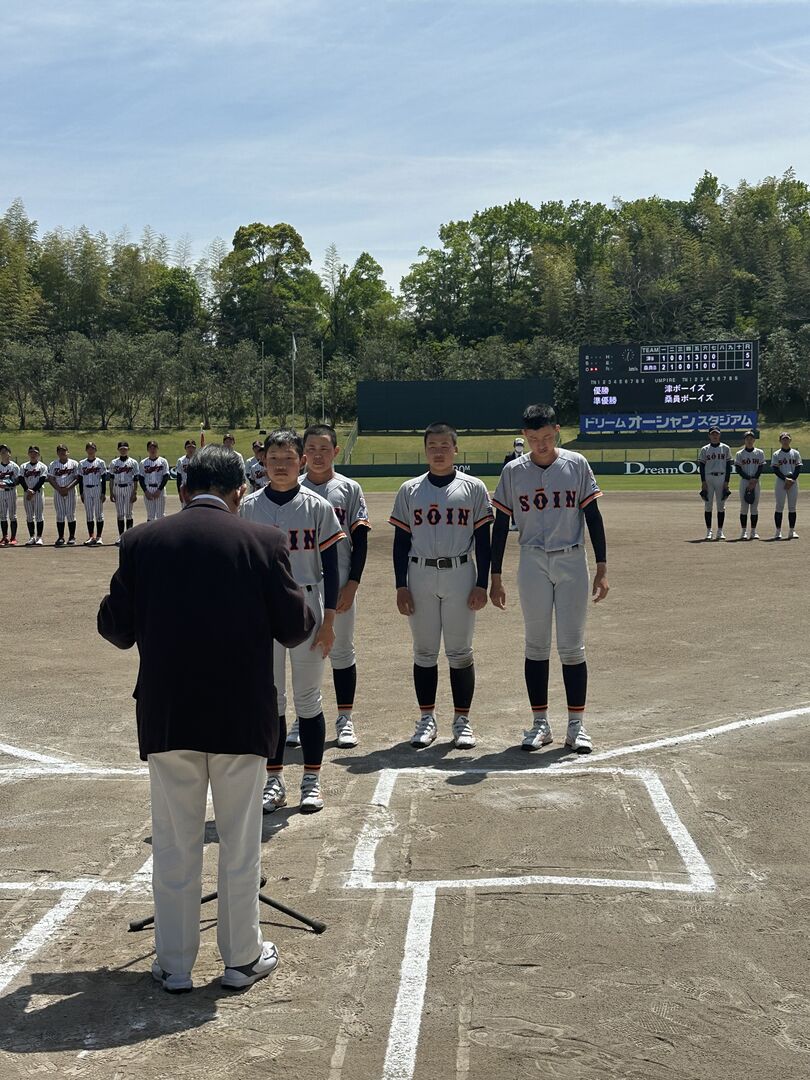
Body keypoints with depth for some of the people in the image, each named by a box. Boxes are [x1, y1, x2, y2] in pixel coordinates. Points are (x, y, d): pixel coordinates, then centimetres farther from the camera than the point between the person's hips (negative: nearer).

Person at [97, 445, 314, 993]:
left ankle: (174, 965, 22)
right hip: (241, 715, -1)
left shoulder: (142, 541, -3)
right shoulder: (262, 541, -7)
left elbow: (114, 626, 1)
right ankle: (242, 958, 24)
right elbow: (295, 627, -4)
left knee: (175, 845, 13)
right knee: (240, 841, 13)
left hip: (166, 716, 1)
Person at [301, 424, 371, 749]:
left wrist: (352, 583, -8)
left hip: (340, 585, -1)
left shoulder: (349, 489, 1)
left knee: (342, 651, 5)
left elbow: (360, 540, 0)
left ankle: (345, 719, 15)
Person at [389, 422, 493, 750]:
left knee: (460, 652, 2)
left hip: (460, 575, -1)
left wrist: (482, 585, -4)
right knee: (424, 652, 6)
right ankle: (427, 719, 16)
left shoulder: (473, 488, 4)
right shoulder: (409, 490, 7)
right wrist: (401, 586, 0)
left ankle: (462, 720, 12)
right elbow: (401, 541, 7)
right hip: (420, 576, 1)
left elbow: (483, 540, 3)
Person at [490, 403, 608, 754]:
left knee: (572, 646, 0)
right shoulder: (514, 471, 2)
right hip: (533, 564, 1)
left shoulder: (576, 464, 1)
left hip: (572, 561, -1)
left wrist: (602, 568, -3)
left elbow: (593, 516, 2)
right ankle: (540, 724, 14)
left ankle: (576, 725, 9)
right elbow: (501, 524, 6)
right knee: (536, 646, 5)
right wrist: (496, 577, 3)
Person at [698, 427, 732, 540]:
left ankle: (720, 531, 6)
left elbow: (728, 466, 5)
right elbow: (701, 466, 3)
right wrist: (703, 482, -6)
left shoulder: (726, 448, 7)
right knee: (708, 505, 0)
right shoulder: (704, 449, 6)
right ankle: (708, 531, 5)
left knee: (721, 505, 1)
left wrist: (726, 482, -3)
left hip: (721, 478, 0)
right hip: (708, 479, 0)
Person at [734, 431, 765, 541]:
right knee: (744, 507, -3)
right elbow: (738, 469, -3)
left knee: (755, 507, 1)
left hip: (756, 482, 1)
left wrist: (754, 480, -12)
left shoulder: (760, 453, 7)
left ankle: (753, 531, 5)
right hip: (744, 482, -1)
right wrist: (749, 479, -14)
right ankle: (744, 531, 1)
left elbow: (761, 468, 1)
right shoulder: (739, 454, 4)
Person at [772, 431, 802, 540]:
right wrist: (786, 479, -15)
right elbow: (775, 469, -4)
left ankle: (792, 531, 7)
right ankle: (778, 531, -1)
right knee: (779, 506, -3)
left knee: (792, 507, 3)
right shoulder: (776, 454, 4)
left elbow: (798, 468, 3)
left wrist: (792, 479, -11)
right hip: (780, 481, -2)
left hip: (793, 482, 2)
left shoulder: (795, 453, 9)